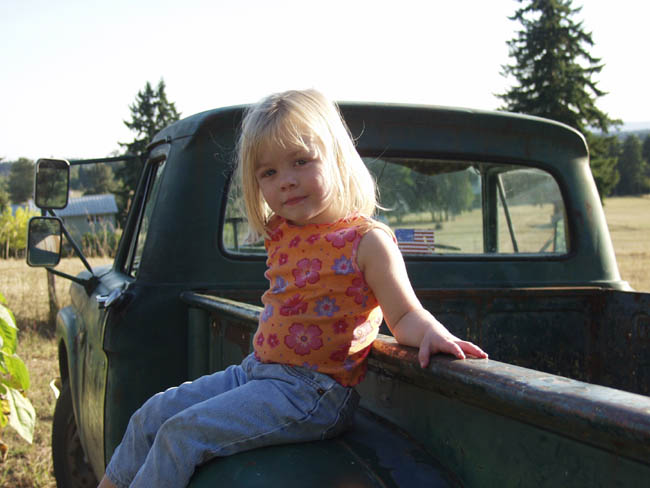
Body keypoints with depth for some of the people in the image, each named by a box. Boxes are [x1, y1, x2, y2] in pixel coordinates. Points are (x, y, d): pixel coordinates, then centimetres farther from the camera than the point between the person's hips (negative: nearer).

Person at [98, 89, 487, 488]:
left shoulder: (367, 240, -14)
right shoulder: (280, 233, 8)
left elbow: (405, 316, -13)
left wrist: (432, 332, -33)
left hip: (311, 394, -8)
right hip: (257, 372, 8)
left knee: (182, 434, -16)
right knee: (152, 417, 9)